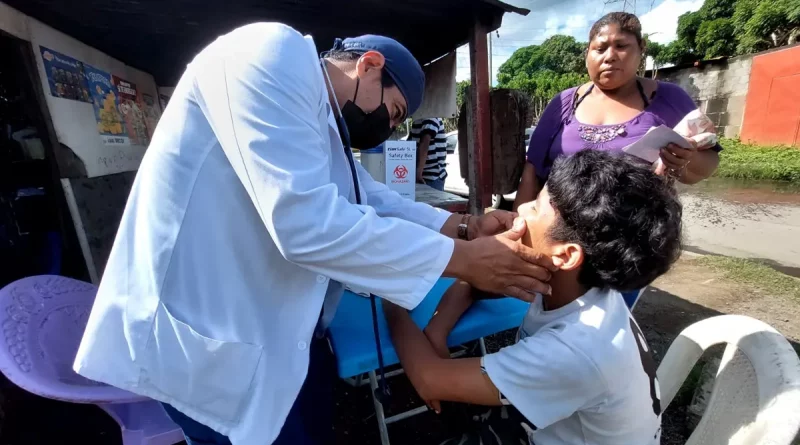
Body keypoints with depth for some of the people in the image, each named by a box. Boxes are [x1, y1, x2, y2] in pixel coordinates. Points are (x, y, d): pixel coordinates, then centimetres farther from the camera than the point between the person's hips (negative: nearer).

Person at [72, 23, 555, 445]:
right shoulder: (274, 53, -19)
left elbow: (374, 200, 8)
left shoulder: (326, 124, 13)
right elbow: (305, 221, -31)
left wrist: (466, 226, -5)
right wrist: (462, 258, -23)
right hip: (206, 340, -9)